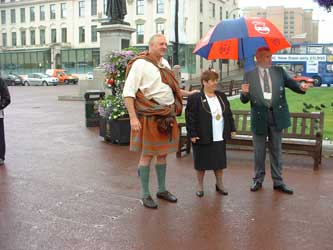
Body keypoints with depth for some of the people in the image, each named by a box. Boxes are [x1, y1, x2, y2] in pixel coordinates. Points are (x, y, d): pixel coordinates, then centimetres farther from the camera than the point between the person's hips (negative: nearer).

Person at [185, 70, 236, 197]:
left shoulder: (221, 96, 10)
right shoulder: (195, 98, -10)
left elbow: (228, 113, 15)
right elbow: (190, 117, -12)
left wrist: (232, 128, 12)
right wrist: (192, 134, -16)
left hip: (219, 137, 5)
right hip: (203, 137, -5)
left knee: (220, 161, 12)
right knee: (202, 162, 6)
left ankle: (219, 184, 27)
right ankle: (200, 185, 21)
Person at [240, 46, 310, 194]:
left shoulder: (279, 71, 5)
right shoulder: (249, 75, -2)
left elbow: (291, 83, -7)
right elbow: (244, 100, -2)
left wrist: (301, 87, -28)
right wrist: (245, 93, -25)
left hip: (277, 116, 2)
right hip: (259, 117, -1)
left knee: (276, 150, 10)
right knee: (259, 151, 11)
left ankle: (278, 182, 20)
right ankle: (258, 180, 26)